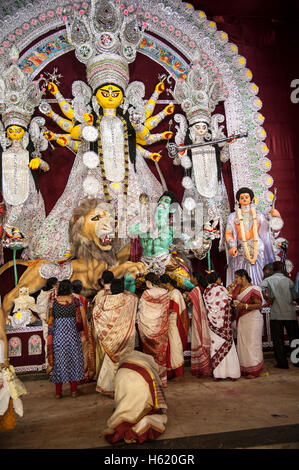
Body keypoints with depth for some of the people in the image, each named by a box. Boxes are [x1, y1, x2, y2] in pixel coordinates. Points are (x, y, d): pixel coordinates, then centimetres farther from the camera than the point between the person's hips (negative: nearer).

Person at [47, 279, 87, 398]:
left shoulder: (53, 302, -3)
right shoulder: (75, 301, -6)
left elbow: (48, 319, 1)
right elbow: (83, 318, -4)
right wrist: (84, 329, 12)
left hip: (57, 334, 1)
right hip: (72, 334, -1)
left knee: (58, 360, 10)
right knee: (73, 359, 11)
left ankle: (58, 392, 18)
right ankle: (74, 390, 17)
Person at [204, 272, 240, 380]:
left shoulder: (206, 292, 5)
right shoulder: (221, 289, -9)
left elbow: (207, 307, 7)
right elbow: (227, 304, -8)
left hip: (212, 322, 4)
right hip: (223, 322, -4)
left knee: (215, 346, 7)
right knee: (227, 345, 4)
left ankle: (217, 373, 10)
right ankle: (231, 372, 8)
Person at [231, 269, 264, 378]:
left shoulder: (253, 289, -11)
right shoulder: (238, 288, 11)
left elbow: (259, 305, -15)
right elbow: (234, 299, 24)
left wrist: (245, 306, -24)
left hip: (252, 319, -7)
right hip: (241, 319, 8)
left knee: (252, 344, -2)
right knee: (242, 344, 8)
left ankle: (254, 370, 8)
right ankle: (244, 369, 17)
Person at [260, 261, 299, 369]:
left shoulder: (268, 280, -2)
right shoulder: (288, 280, -3)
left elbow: (261, 287, -21)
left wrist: (267, 297, -7)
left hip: (276, 314, 0)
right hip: (290, 313, 0)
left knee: (278, 340, 6)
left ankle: (282, 363, 8)